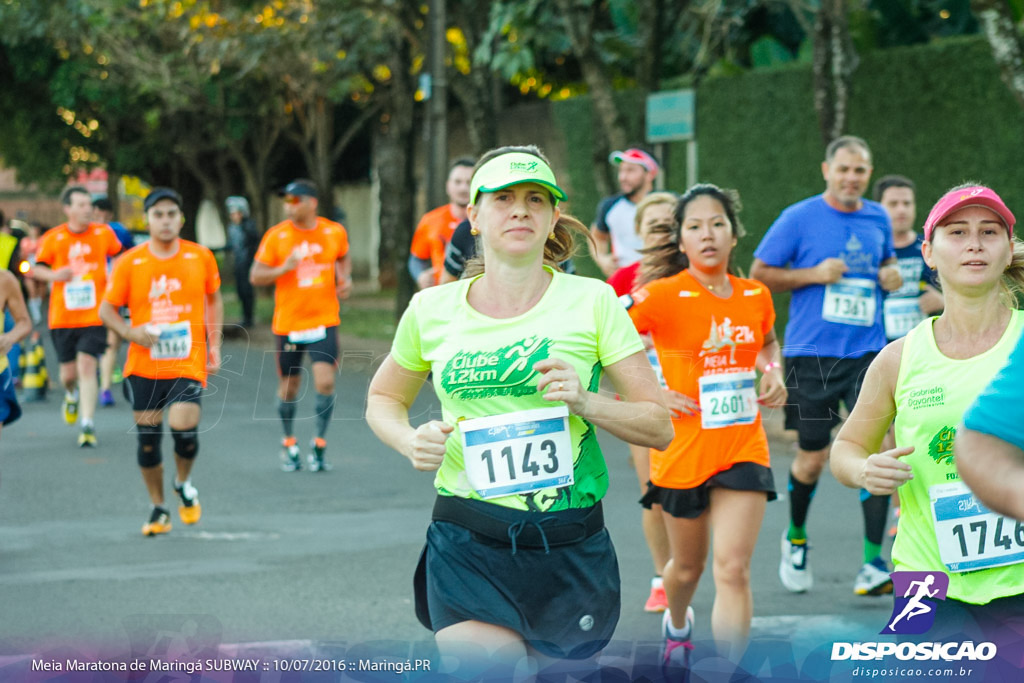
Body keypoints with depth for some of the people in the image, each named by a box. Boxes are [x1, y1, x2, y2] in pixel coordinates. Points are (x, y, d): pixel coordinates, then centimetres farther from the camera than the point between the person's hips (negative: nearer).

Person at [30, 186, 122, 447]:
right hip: (62, 316, 1)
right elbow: (37, 269, 4)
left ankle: (87, 425, -12)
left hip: (94, 315, -1)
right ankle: (71, 395, 44)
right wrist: (54, 275, -16)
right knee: (69, 371, 7)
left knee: (87, 365, -14)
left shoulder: (104, 233, 1)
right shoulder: (53, 238, -2)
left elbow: (119, 256, 18)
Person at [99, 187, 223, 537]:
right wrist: (130, 332, -13)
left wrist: (214, 346, 8)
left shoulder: (201, 257, 1)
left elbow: (214, 301, 16)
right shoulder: (129, 263, -2)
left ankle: (184, 483, 12)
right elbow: (107, 309, 6)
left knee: (184, 426, -19)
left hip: (188, 364, -1)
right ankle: (158, 508, 23)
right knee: (147, 438, 4)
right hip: (143, 367, 1)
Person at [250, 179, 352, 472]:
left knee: (325, 382, -14)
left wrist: (345, 278, 1)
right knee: (289, 387, 9)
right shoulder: (276, 236, -5)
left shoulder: (335, 232, 0)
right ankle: (289, 444, 30)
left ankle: (319, 444, 2)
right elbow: (255, 276, -3)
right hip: (288, 323, 0)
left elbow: (343, 258, 22)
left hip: (324, 321, 0)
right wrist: (284, 268, -19)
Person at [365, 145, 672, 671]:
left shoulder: (592, 301, -1)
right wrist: (410, 440, -1)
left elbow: (658, 427, 1)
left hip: (569, 544, 0)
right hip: (466, 546, 0)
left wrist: (586, 402, -16)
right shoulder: (432, 310, 4)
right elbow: (382, 399, 21)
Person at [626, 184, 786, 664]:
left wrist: (774, 374, 6)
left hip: (743, 449, 2)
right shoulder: (663, 295, -12)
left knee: (733, 569, -11)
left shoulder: (756, 295, 3)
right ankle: (677, 625, 52)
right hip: (682, 449, -2)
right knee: (688, 564, 18)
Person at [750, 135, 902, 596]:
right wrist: (814, 273, -13)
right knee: (812, 457, 6)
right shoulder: (799, 218, -3)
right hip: (811, 354, -2)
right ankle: (796, 537, 34)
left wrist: (890, 274, 4)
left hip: (868, 353, 2)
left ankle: (873, 561, -8)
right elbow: (759, 274, -1)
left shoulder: (878, 219, 9)